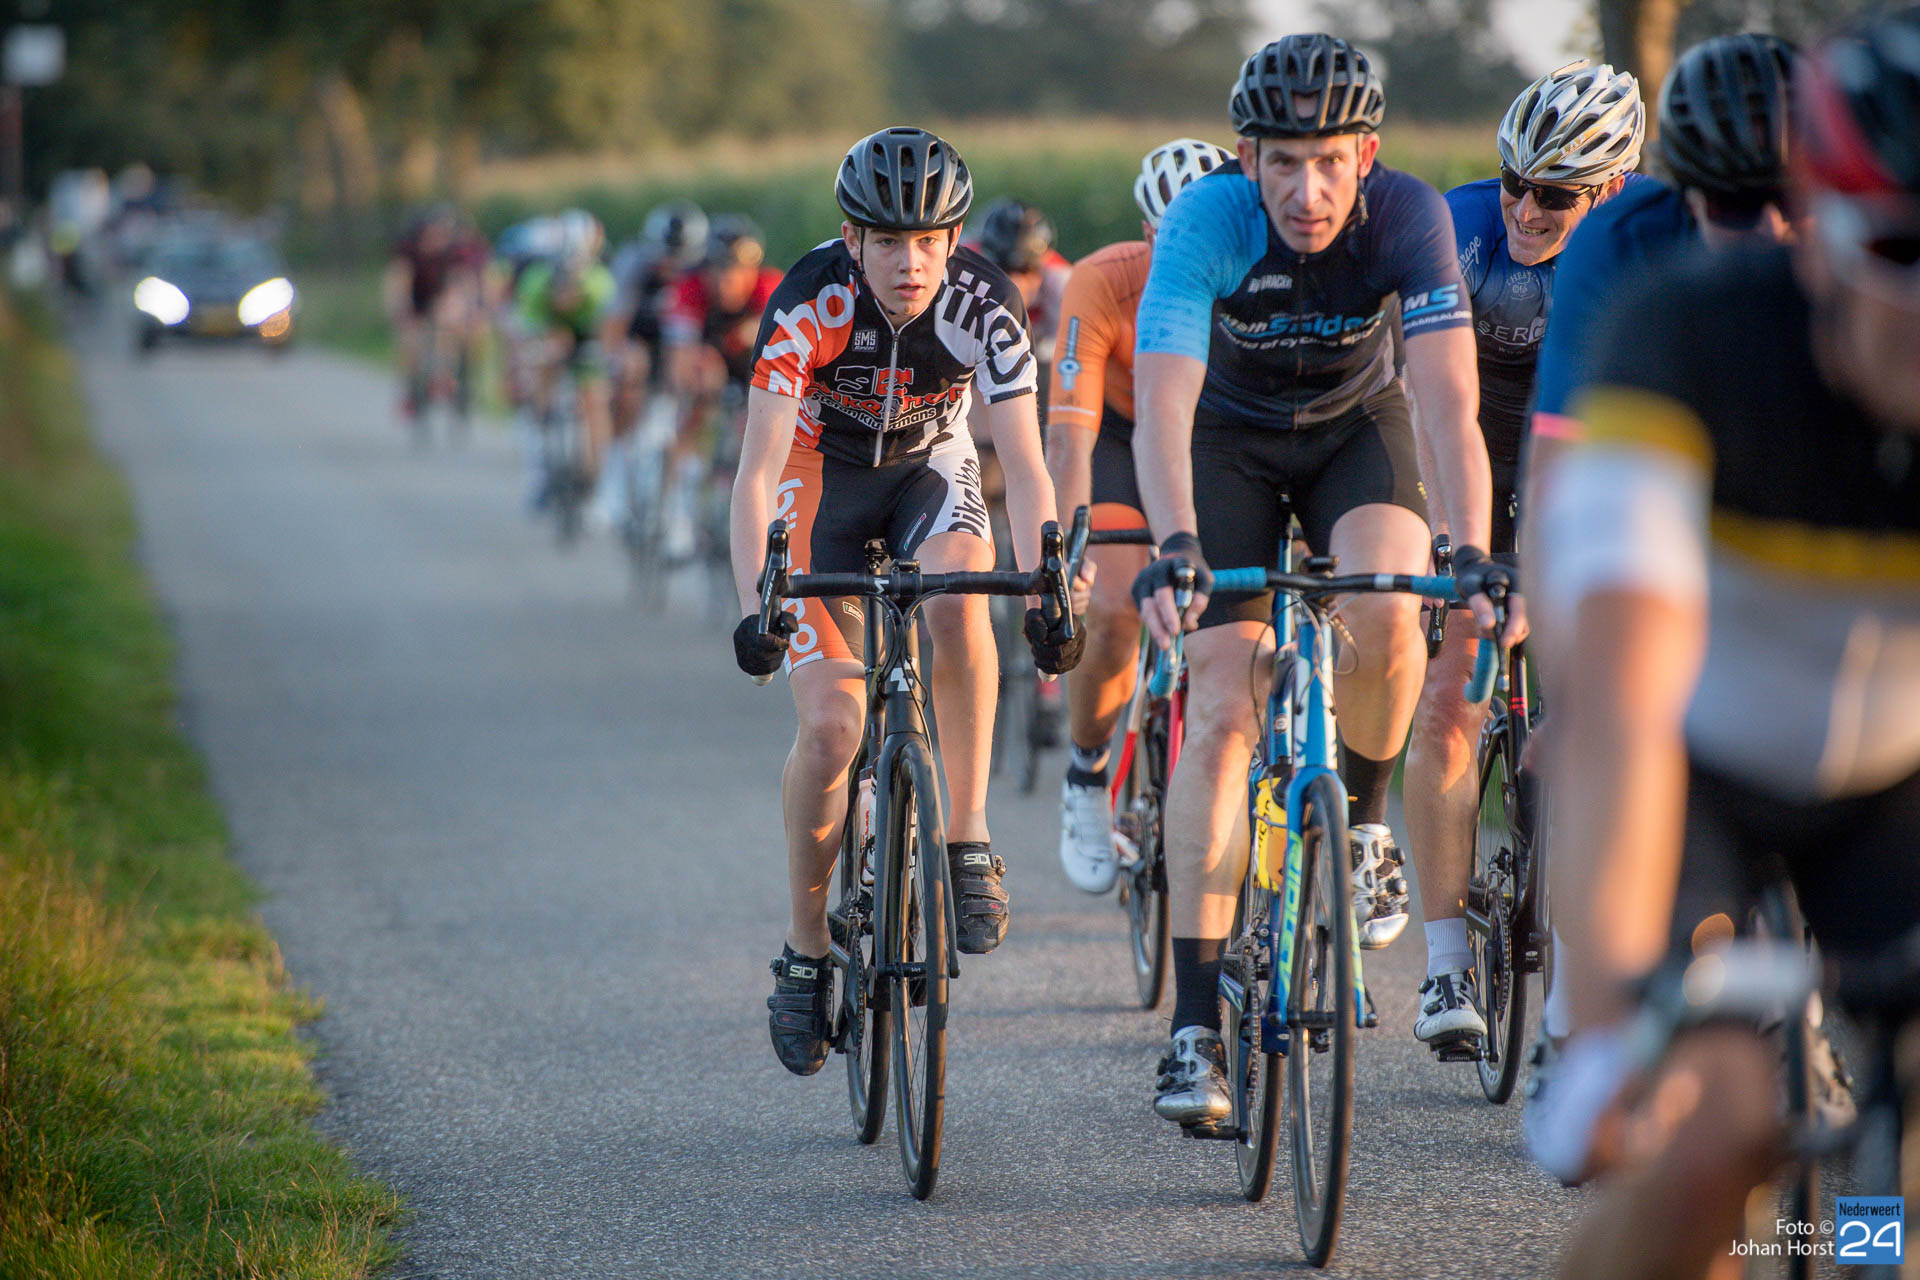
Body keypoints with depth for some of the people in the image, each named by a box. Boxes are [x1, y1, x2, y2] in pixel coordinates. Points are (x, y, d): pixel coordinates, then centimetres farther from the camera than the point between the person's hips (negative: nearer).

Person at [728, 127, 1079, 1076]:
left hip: (931, 470, 1)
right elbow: (758, 468, -34)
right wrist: (757, 602, -48)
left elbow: (1024, 465, -28)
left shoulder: (982, 304, -27)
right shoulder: (811, 302, -31)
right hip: (824, 473, -1)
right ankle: (806, 952, 5)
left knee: (958, 600, -34)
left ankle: (969, 845, -21)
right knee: (831, 725, -14)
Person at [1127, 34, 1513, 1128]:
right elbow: (1162, 404, -41)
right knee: (1221, 713, -13)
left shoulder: (1408, 217, -29)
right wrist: (1173, 546, -58)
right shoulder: (1207, 221, -31)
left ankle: (1366, 824, 1)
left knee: (1386, 616, -31)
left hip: (1358, 427, 1)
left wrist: (1474, 550, -52)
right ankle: (1196, 1030, -13)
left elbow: (1449, 397, -37)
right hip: (1234, 436, -1)